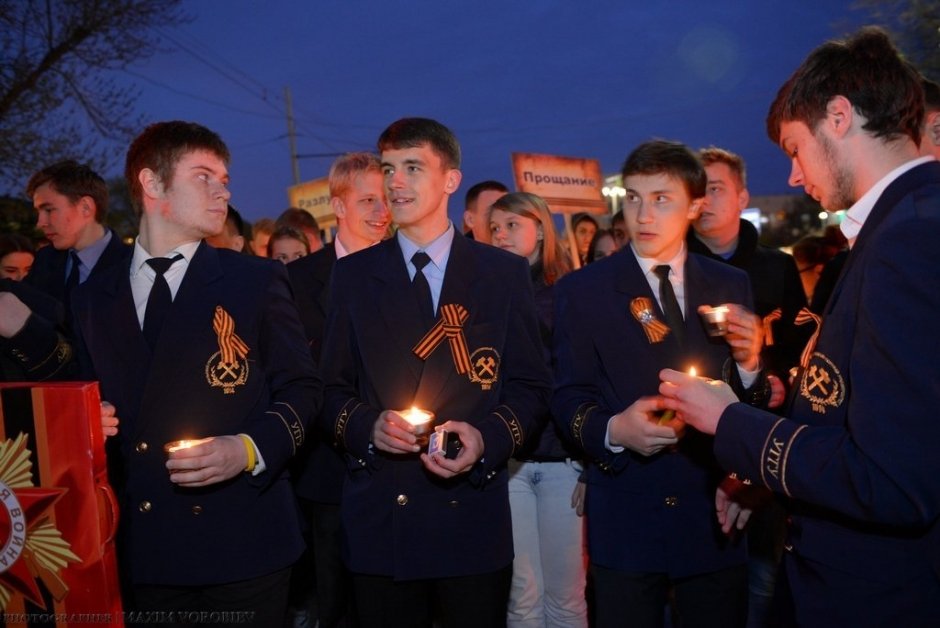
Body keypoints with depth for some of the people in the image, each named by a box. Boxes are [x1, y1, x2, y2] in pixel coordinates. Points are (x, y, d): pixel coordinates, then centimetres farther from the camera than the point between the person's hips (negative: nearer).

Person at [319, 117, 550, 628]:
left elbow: (529, 386, 2)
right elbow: (332, 387, 5)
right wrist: (367, 426, -14)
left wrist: (487, 437, -15)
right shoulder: (354, 274, 5)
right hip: (378, 518, 1)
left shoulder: (504, 273, 2)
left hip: (472, 514, 0)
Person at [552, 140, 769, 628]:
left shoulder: (732, 286, 6)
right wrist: (614, 431, -23)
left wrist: (749, 363, -14)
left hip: (715, 513, 2)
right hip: (625, 519, -2)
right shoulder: (581, 291, -1)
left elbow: (752, 399, 6)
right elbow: (568, 400, -4)